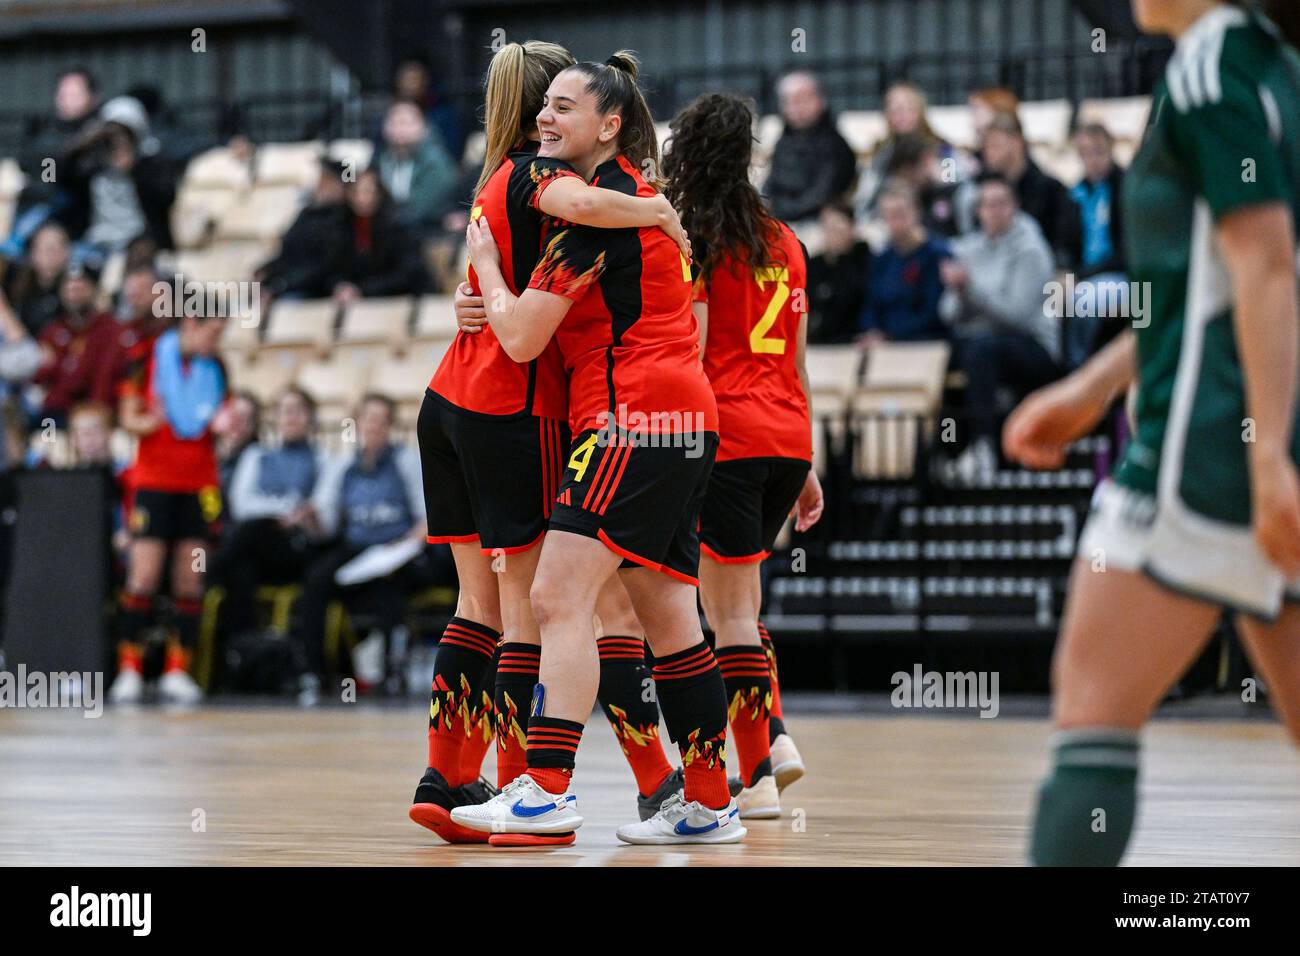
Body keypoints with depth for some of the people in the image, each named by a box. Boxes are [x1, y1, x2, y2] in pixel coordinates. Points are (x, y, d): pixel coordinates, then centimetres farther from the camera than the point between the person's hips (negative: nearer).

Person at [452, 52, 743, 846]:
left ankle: (547, 792, -23)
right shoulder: (638, 194, 19)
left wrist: (484, 265, 7)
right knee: (669, 619, 11)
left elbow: (522, 336, -12)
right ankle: (710, 804, 13)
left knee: (560, 597, -16)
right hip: (686, 422, 10)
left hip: (636, 417, -10)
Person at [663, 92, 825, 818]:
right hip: (788, 434, 6)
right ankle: (773, 736, 5)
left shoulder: (695, 240, -4)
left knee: (731, 610, -2)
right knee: (741, 599, 19)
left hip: (727, 435, -6)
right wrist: (808, 464, 22)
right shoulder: (785, 242, 15)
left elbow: (689, 354, -11)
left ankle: (760, 776, -4)